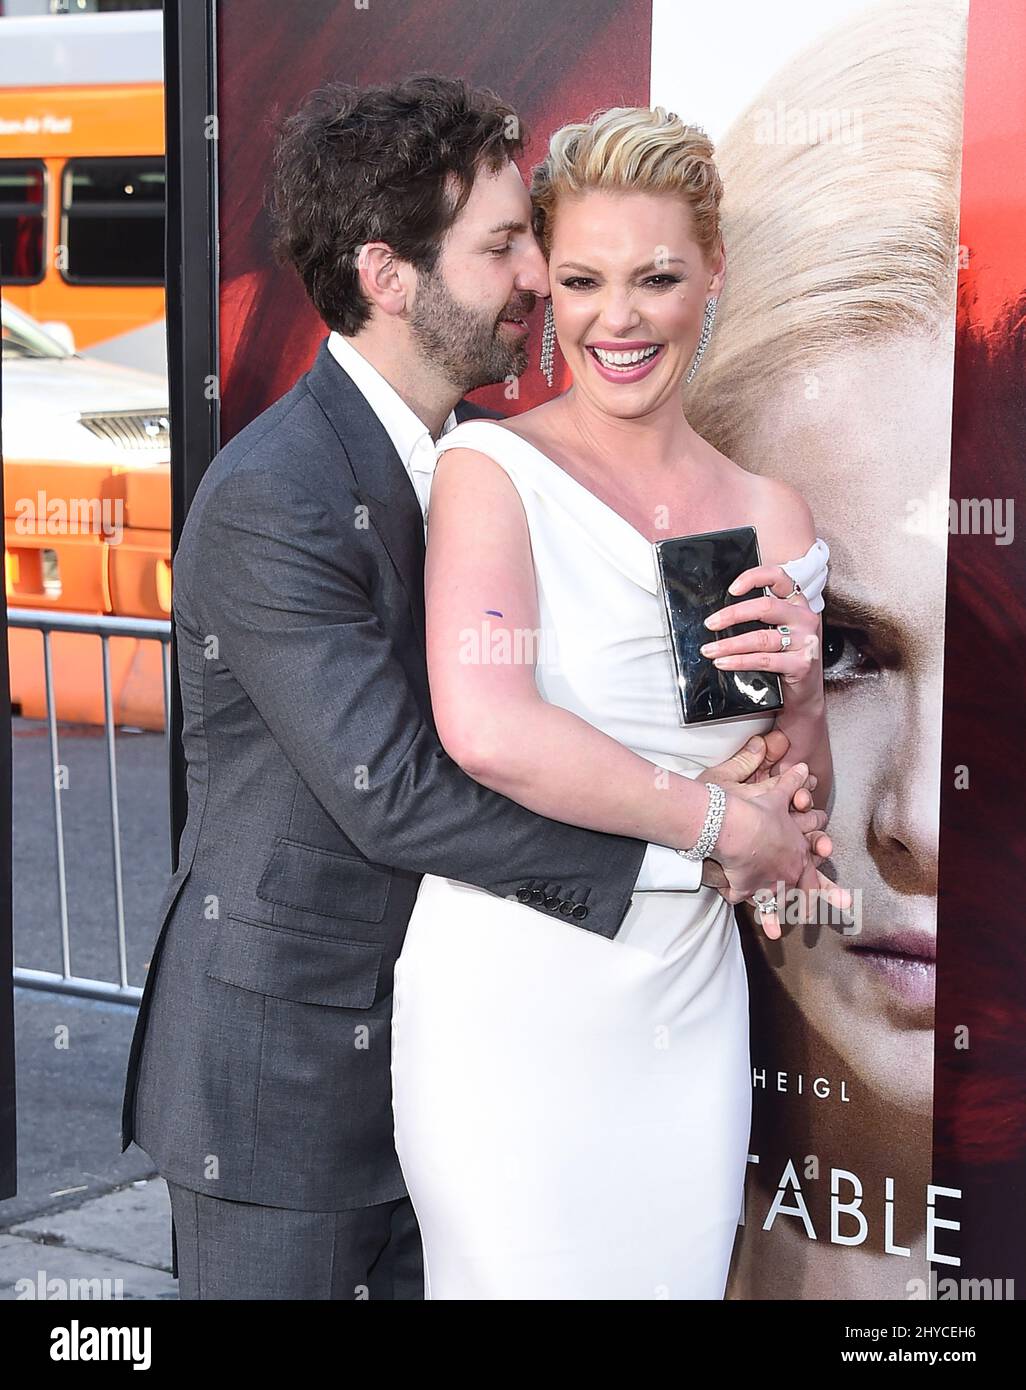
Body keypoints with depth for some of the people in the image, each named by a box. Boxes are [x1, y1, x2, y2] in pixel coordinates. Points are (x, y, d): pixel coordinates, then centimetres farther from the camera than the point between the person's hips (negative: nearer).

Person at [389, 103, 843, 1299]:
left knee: (674, 1271, 13)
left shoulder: (770, 516, 6)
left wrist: (800, 693, -8)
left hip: (686, 1012, 4)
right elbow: (486, 730, -24)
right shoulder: (492, 468, -8)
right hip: (508, 1008, -4)